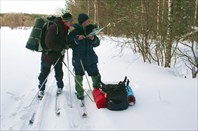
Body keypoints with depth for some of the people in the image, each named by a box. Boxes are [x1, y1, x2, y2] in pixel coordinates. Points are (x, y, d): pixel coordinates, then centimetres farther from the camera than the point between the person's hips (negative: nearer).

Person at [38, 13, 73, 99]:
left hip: (58, 55, 6)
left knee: (59, 73, 15)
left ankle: (60, 87, 37)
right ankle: (41, 89, 27)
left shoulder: (64, 28, 2)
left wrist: (65, 45, -2)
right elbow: (49, 43, -27)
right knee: (44, 73, 9)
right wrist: (61, 48, -21)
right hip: (48, 55, -6)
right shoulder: (54, 27, -24)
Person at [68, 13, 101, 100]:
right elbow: (69, 44, -8)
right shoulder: (74, 30, -7)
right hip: (78, 58, -3)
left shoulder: (90, 29, 3)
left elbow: (96, 44, 7)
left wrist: (93, 39, -13)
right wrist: (77, 39, -22)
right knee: (79, 76, 9)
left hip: (90, 57, 3)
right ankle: (79, 92, 26)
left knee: (95, 75, 8)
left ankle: (97, 89, 31)